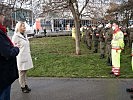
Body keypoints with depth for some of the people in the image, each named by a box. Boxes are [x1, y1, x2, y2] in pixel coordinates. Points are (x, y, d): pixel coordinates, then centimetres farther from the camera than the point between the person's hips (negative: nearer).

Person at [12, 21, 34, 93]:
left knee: (25, 71, 16)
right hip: (21, 57, -7)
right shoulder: (16, 36, -14)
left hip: (27, 56, 7)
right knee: (22, 72, 3)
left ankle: (25, 85, 27)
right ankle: (22, 87, 15)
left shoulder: (25, 35, 11)